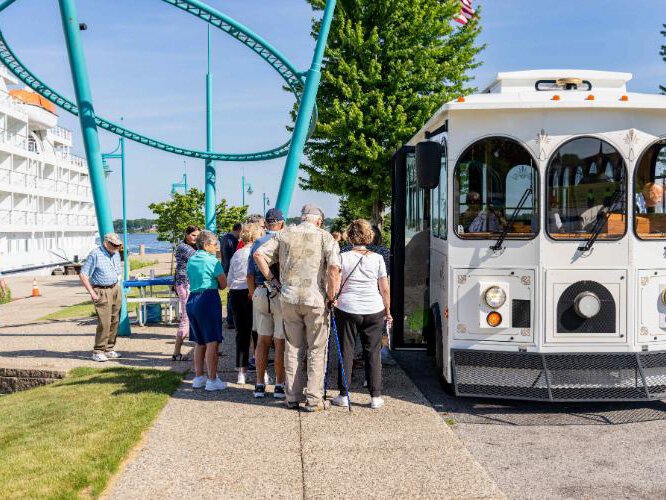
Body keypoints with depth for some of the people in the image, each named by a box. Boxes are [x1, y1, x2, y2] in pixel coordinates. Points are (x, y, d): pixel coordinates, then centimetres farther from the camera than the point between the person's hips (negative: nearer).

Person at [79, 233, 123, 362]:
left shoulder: (116, 255, 13)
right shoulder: (95, 255, -11)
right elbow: (83, 275, -12)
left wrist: (117, 287, 17)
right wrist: (92, 293, -15)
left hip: (115, 289, 7)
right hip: (102, 292, -7)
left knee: (114, 321, 6)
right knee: (104, 322, -13)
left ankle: (109, 349, 15)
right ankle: (98, 352, -5)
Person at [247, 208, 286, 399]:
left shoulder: (257, 243, 8)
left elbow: (250, 275, 10)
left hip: (260, 293, 4)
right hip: (282, 294, -4)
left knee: (263, 340, 10)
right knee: (280, 341, 2)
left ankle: (260, 385, 14)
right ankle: (279, 385, 7)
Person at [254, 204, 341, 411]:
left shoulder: (285, 234, 9)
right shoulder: (324, 236, -2)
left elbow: (259, 254, 4)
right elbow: (334, 267, -15)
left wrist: (272, 279, 9)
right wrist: (331, 297, -7)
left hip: (288, 298, 3)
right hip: (315, 300, -3)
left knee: (293, 348, 13)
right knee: (316, 350, 6)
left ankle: (292, 397, 17)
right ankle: (313, 400, 6)